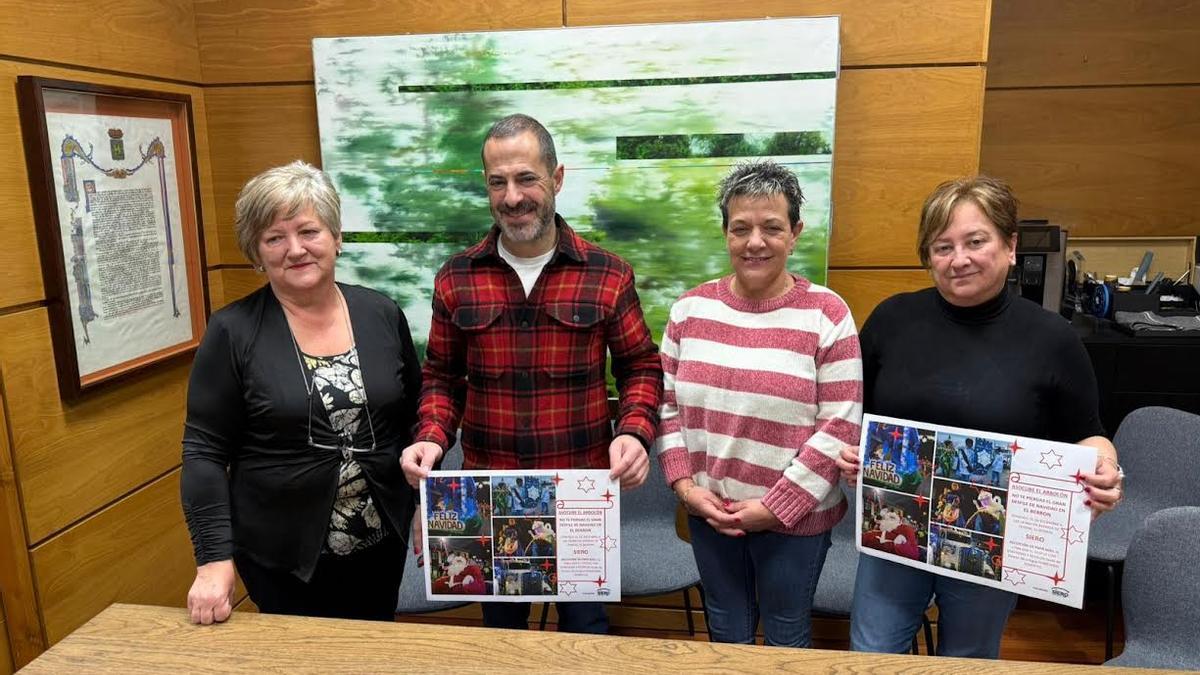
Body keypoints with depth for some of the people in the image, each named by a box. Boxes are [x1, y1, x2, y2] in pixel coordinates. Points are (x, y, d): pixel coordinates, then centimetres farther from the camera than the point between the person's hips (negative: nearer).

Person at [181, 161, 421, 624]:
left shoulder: (382, 315, -1)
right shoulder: (233, 332, -10)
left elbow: (415, 416, 9)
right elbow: (205, 453, -8)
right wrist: (214, 560, -14)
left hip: (381, 546, 3)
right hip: (283, 559, -3)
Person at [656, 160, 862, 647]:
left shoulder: (826, 314, -12)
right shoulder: (691, 308, -1)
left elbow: (840, 425, -13)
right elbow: (667, 404, 4)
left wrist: (776, 506, -14)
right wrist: (684, 486, -6)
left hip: (794, 516, -2)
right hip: (709, 510, 3)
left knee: (786, 636, 20)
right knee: (725, 632, 22)